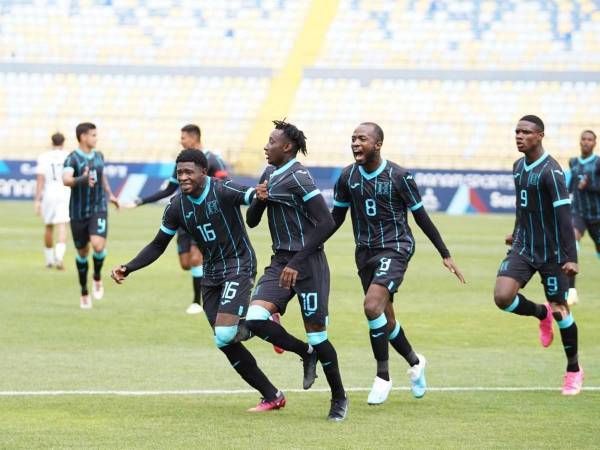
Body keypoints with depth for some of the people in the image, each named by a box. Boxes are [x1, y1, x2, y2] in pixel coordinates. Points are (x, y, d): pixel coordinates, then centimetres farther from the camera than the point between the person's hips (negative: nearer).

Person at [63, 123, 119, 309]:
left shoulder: (98, 156, 6)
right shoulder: (73, 158, -12)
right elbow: (66, 180, -30)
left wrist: (110, 195, 34)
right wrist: (83, 179, -48)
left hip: (98, 209, 2)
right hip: (78, 212, -2)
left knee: (99, 245, -21)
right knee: (82, 252, 7)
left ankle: (97, 278, 8)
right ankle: (84, 292, 26)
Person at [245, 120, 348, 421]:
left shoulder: (298, 178, -14)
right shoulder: (269, 175, 13)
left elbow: (326, 223, -19)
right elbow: (251, 221, 18)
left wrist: (297, 263, -20)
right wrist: (259, 200, -4)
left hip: (306, 263, -8)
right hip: (280, 261, 8)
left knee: (316, 333, -2)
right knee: (255, 320, -12)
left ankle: (339, 397, 17)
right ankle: (306, 354, 12)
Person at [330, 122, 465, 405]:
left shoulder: (399, 176, -11)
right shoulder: (347, 176, 1)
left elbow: (421, 216, -3)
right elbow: (336, 217, 13)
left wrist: (445, 255, 0)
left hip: (395, 248, -5)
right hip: (365, 251, 5)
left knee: (372, 307, -24)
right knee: (385, 319, 11)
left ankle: (383, 376, -10)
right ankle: (415, 362, 36)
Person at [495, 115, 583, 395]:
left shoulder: (550, 171, -18)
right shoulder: (519, 166, 6)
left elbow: (563, 214, -23)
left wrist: (571, 257, -27)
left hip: (551, 253, -6)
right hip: (523, 248, 6)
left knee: (559, 309, 3)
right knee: (502, 297, -13)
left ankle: (574, 370, 21)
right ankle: (541, 314, 19)